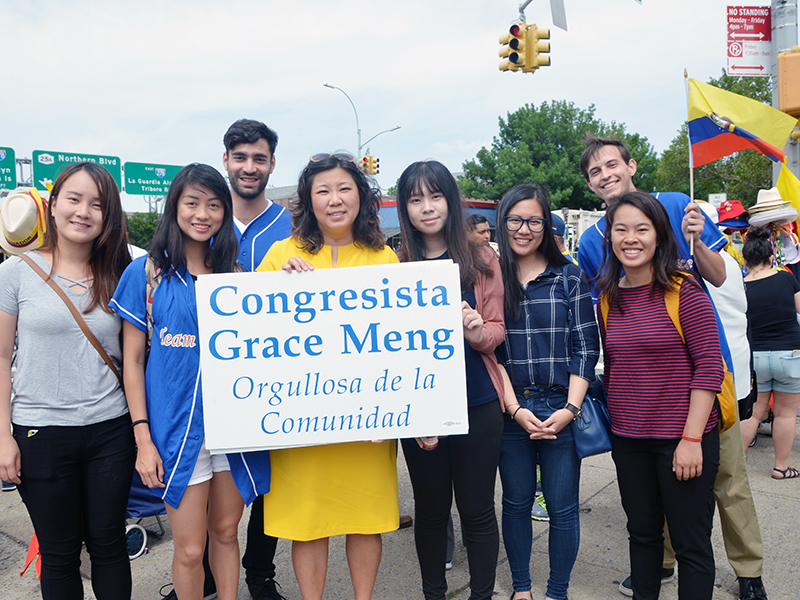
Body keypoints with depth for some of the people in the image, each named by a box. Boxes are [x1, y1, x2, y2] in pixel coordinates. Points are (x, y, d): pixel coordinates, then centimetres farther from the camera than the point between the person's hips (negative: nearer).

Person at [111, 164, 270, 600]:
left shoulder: (233, 273, 7)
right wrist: (143, 439, -7)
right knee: (189, 549, 5)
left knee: (225, 532, 16)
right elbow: (132, 360, -1)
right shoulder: (147, 272, -2)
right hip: (177, 425, -3)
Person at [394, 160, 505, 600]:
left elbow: (497, 329, 3)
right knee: (430, 509, 14)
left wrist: (477, 331, -19)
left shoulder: (481, 259, 3)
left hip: (477, 403, 0)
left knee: (477, 509, 9)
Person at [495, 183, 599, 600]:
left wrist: (569, 409, -10)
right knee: (516, 502, 14)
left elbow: (586, 348, -1)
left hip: (562, 409, -1)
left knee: (563, 508, 7)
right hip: (509, 412, 1)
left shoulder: (569, 278, 1)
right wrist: (515, 409, -8)